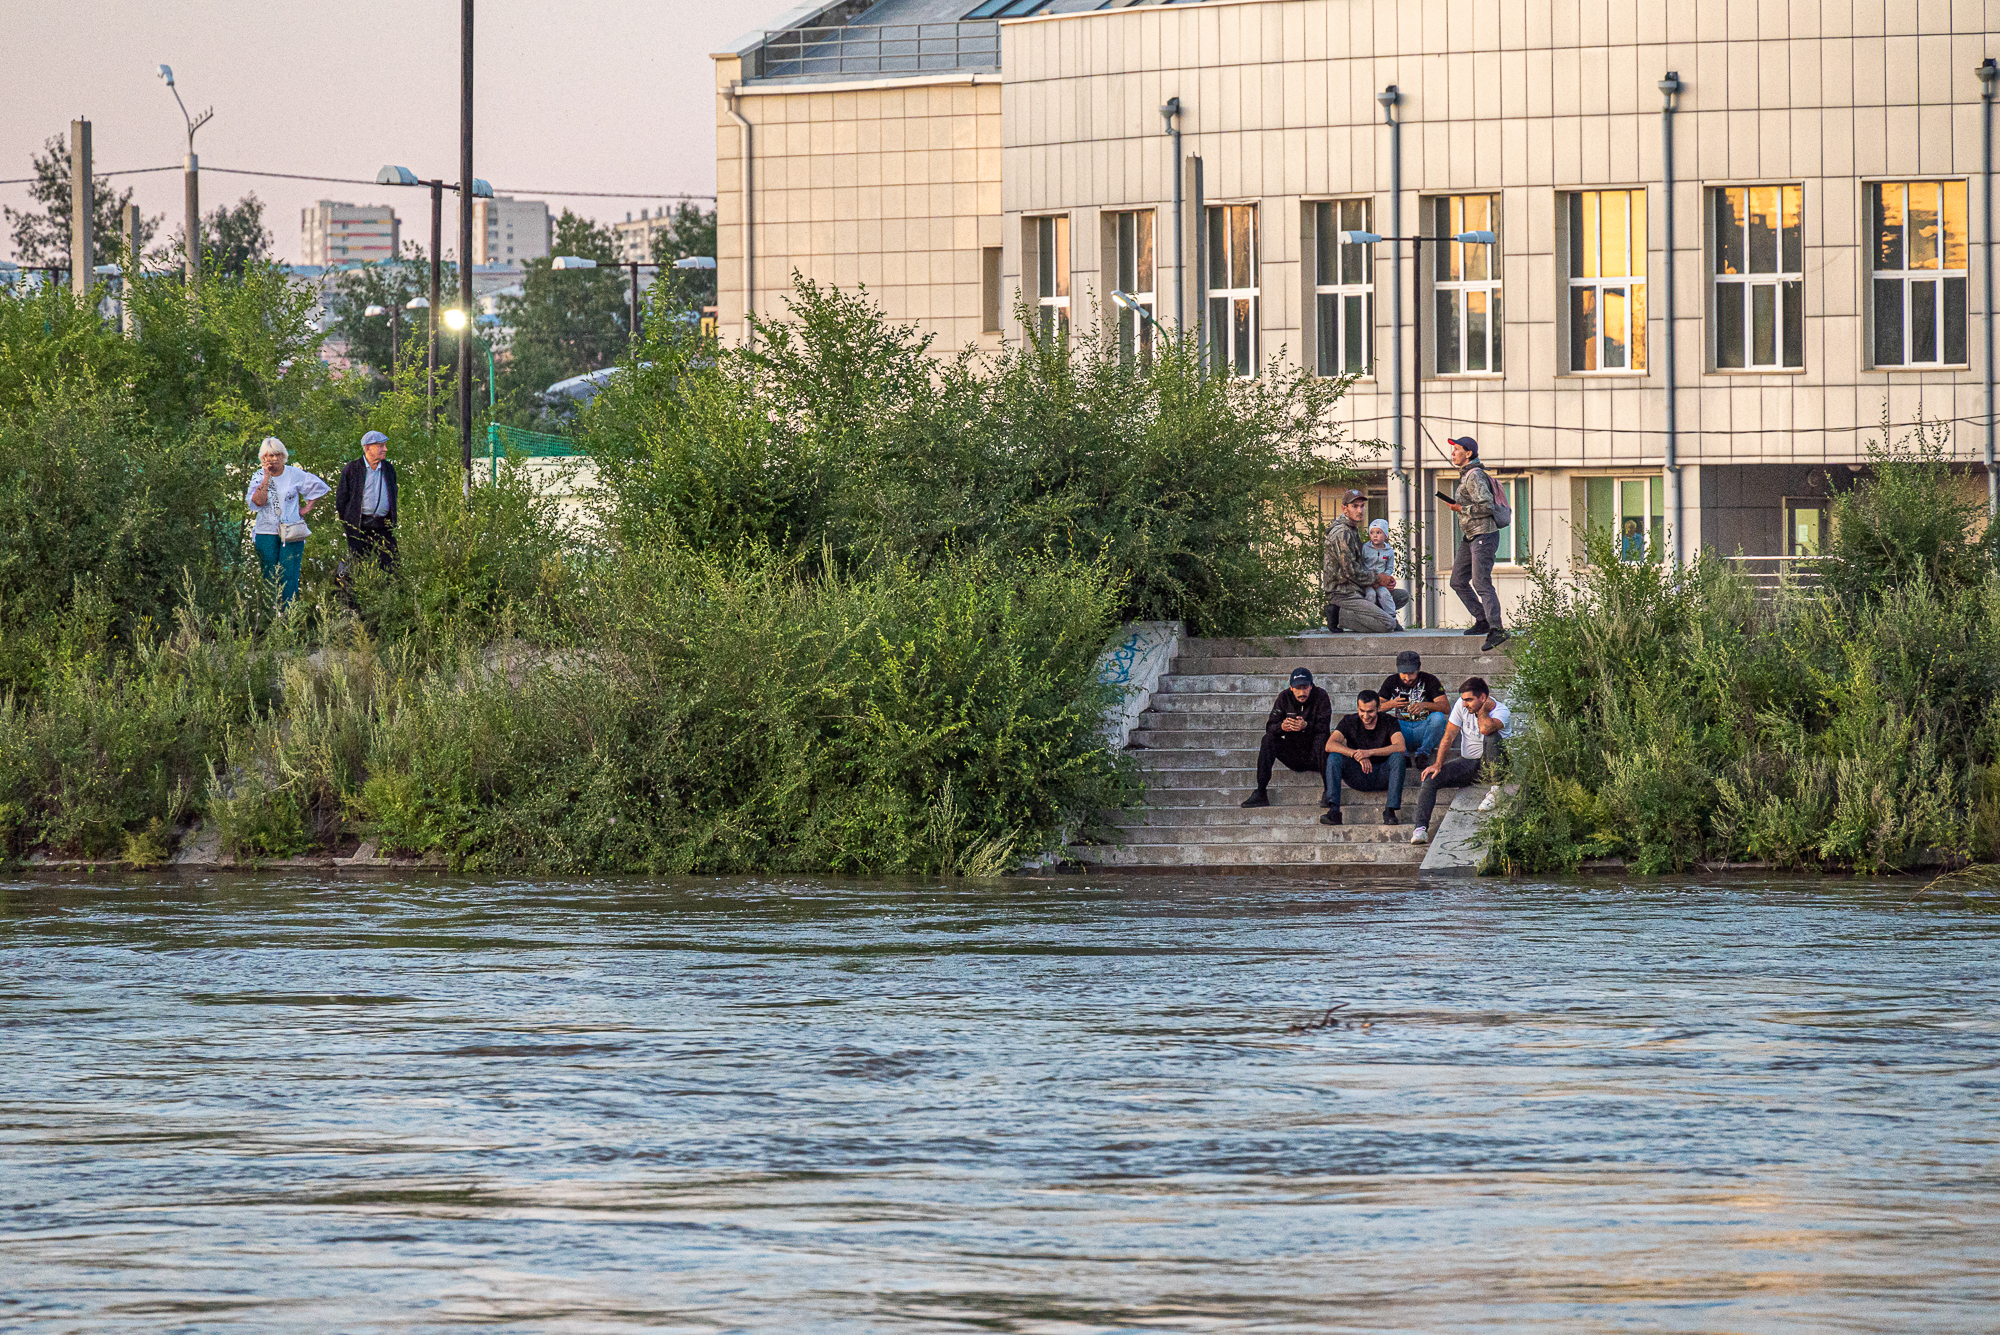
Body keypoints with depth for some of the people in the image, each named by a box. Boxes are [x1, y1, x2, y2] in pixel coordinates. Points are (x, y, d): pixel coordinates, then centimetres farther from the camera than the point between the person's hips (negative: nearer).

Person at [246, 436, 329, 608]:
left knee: (289, 576, -7)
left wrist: (307, 508, 7)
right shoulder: (259, 477, 3)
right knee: (269, 576, 1)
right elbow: (258, 501, -12)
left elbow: (318, 487, 13)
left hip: (291, 533, -1)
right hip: (266, 533, 1)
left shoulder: (294, 474, 2)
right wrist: (267, 477, -12)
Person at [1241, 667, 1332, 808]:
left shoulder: (1320, 696, -8)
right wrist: (1282, 727, -30)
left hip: (1314, 756, -3)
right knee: (1268, 739, -20)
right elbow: (1270, 727, -6)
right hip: (1292, 755, 3)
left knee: (1322, 739, -34)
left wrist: (1306, 726, -39)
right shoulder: (1285, 697, -1)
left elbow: (1324, 728, -19)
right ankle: (1260, 793, -25)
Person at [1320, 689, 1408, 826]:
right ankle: (1333, 811, -31)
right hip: (1358, 777, 1)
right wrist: (1356, 755, -32)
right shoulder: (1349, 722, -2)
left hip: (1382, 777, -1)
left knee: (1398, 757, -30)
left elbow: (1400, 747, -25)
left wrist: (1370, 752, -35)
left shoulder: (1389, 722, -6)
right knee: (1334, 757, -23)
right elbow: (1330, 745, -18)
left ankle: (1390, 812, -32)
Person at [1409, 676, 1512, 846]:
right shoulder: (1462, 705, -3)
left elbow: (1485, 729, -39)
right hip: (1468, 763, 4)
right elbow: (1449, 736, -2)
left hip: (1490, 765, -4)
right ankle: (1421, 828, -27)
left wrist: (1484, 708, -21)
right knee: (1430, 779, -18)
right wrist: (1438, 764, -11)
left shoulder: (1500, 711, -17)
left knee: (1491, 737, -36)